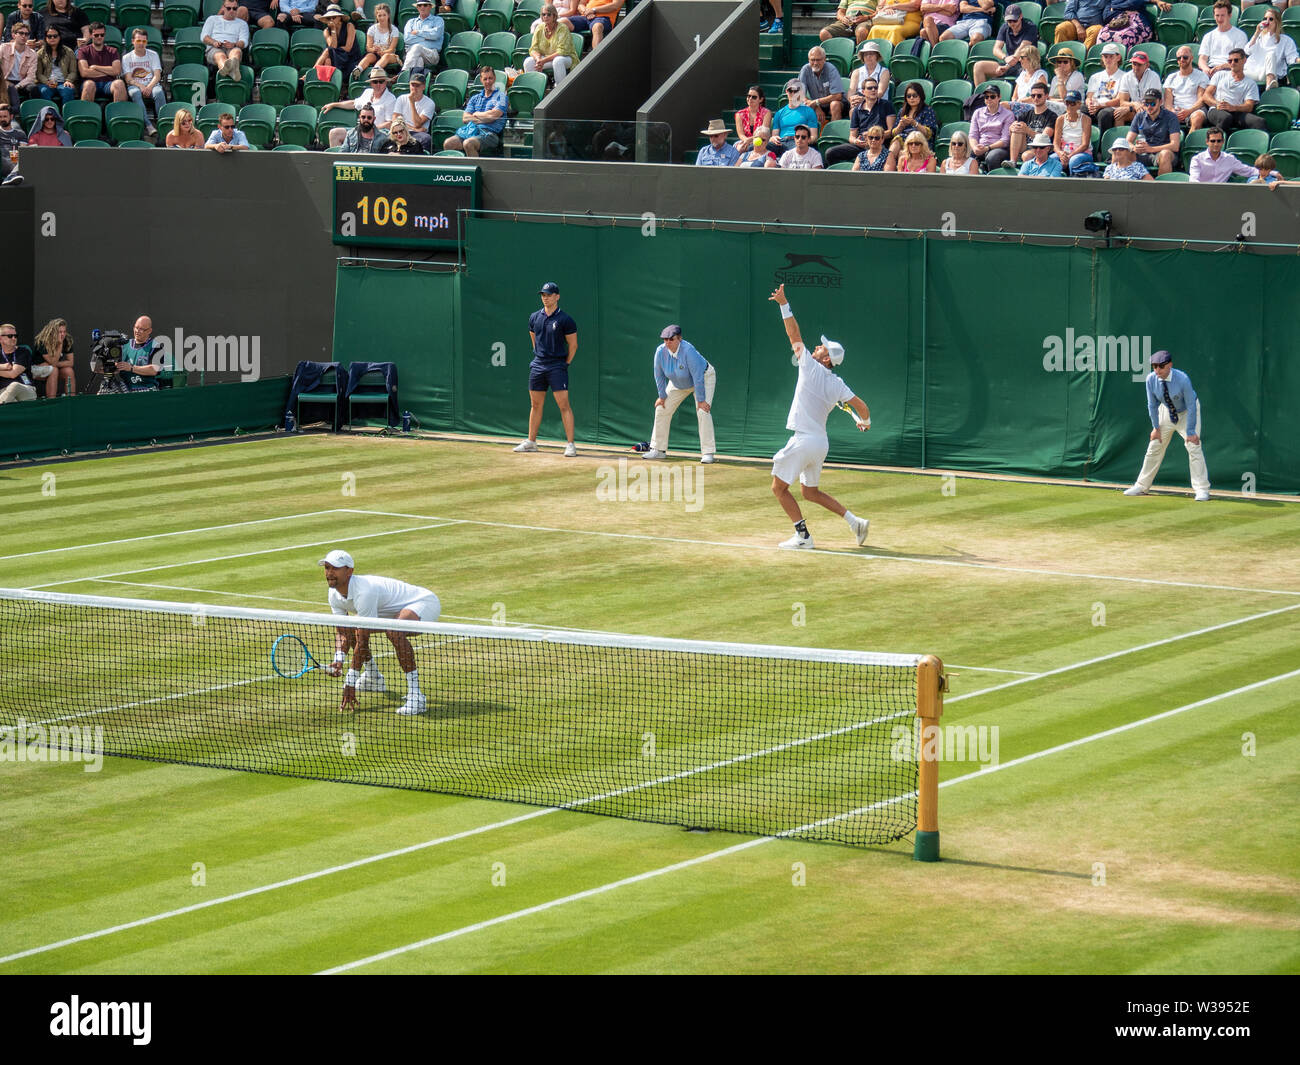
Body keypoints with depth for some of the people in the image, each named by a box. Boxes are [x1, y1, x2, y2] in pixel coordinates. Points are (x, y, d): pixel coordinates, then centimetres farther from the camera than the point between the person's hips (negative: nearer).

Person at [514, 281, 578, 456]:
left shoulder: (565, 320, -7)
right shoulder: (535, 318, 9)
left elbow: (573, 345, -2)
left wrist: (565, 364, -2)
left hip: (557, 367, -6)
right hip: (537, 366, 6)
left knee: (563, 404, -10)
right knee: (535, 405, 12)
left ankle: (571, 444, -12)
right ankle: (531, 442, 21)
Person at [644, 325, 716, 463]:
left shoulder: (688, 351, -38)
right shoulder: (661, 351, -22)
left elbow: (698, 377, -33)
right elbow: (659, 375, -7)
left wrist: (701, 400, -30)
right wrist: (662, 396, -2)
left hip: (704, 378, -6)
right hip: (678, 383, 6)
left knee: (703, 412, -22)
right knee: (661, 409, 1)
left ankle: (708, 453, -18)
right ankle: (658, 450, 12)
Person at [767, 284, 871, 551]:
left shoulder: (810, 368, -9)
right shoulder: (837, 385, 5)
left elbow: (794, 335, -6)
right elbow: (861, 405, 6)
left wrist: (784, 304, -2)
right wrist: (865, 422, 28)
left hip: (804, 440, -7)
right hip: (821, 443, 7)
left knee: (779, 488, 3)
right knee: (811, 492, 21)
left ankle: (802, 536, -3)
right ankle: (855, 521, 12)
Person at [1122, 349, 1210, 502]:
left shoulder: (1183, 379, -34)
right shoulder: (1151, 379, -22)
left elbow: (1191, 406, -28)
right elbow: (1152, 404, -8)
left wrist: (1190, 432, -27)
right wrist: (1156, 427, -6)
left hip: (1187, 412, -4)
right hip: (1166, 411, 4)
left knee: (1193, 447, -17)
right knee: (1154, 447, 7)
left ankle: (1202, 489, -15)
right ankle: (1142, 486, 18)